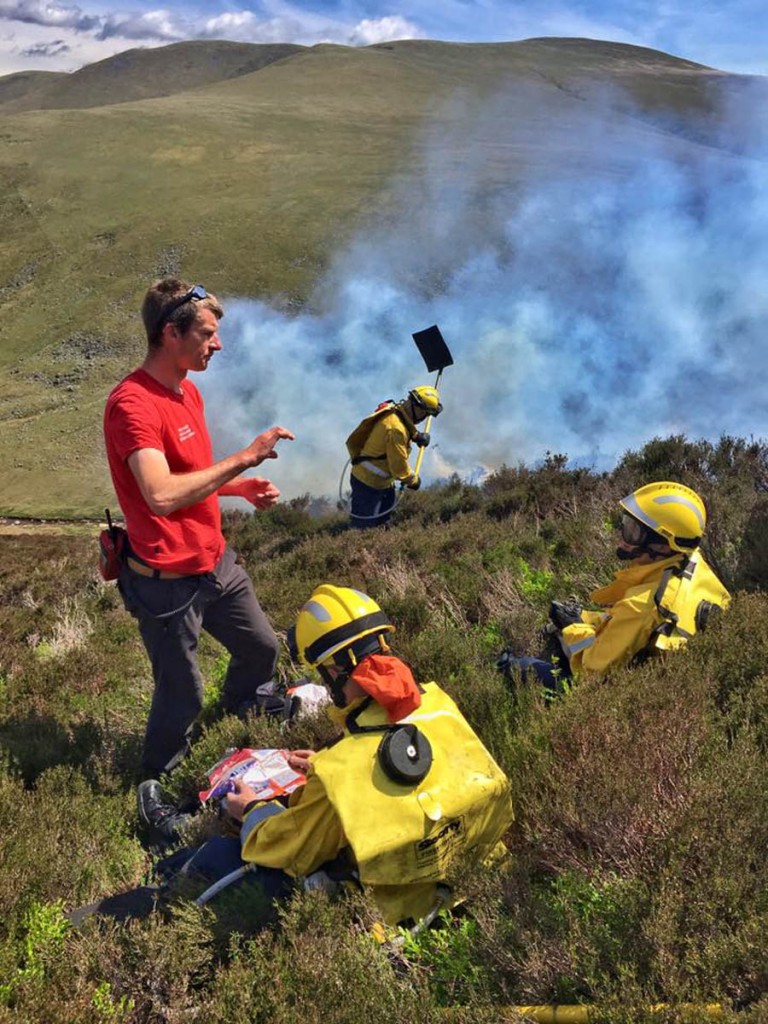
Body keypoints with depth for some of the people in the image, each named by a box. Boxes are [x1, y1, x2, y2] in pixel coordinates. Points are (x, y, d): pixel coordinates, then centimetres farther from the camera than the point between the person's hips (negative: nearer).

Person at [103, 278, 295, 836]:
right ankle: (157, 781, 34)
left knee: (262, 647, 23)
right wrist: (244, 458, -30)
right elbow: (162, 494, -35)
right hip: (168, 581, -9)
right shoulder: (132, 404, -23)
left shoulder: (188, 390, 7)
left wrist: (243, 487, 4)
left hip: (217, 561, 9)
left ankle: (240, 707, 55)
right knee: (182, 696, 6)